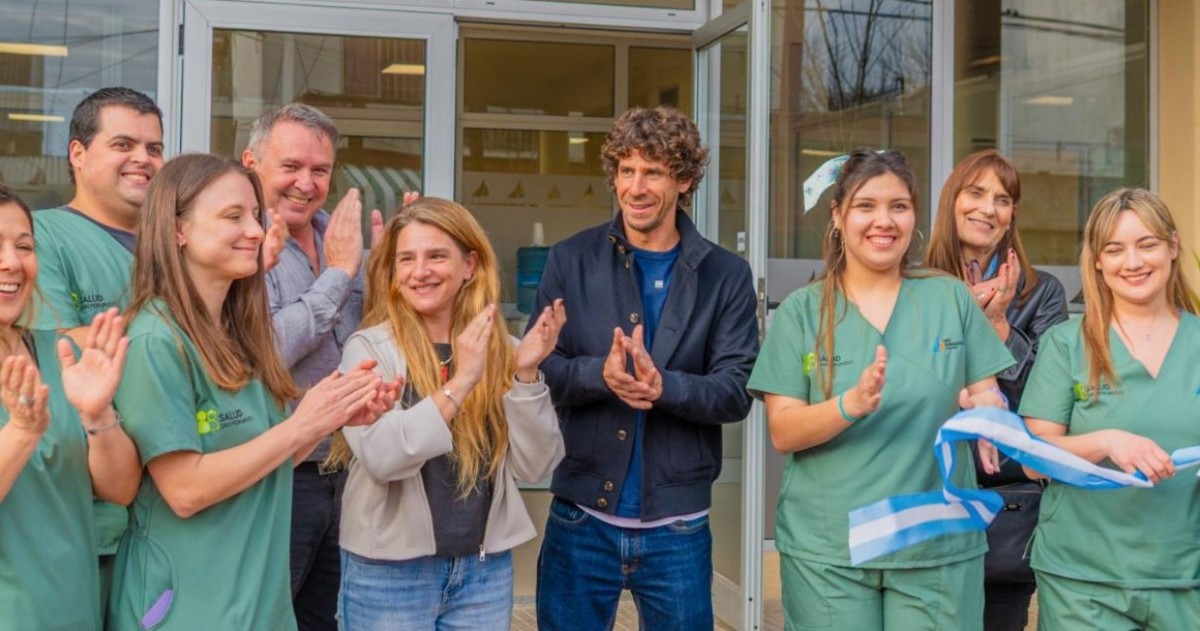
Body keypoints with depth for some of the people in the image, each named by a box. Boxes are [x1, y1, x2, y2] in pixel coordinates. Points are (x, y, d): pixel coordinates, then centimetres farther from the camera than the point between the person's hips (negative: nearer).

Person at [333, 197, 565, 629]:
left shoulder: (500, 350, 0)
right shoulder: (370, 347, -8)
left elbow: (534, 466, -4)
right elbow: (379, 458, -20)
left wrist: (526, 375, -15)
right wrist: (458, 383, -26)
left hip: (486, 569, 3)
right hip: (390, 571, -3)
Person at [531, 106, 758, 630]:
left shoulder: (726, 275, -1)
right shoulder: (570, 261, 0)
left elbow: (736, 392, -6)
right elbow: (536, 368, -3)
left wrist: (663, 386, -24)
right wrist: (600, 374, -22)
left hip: (677, 526, 0)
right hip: (581, 516, 0)